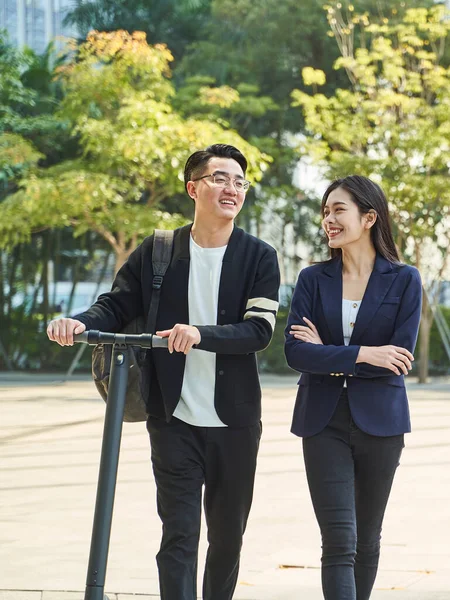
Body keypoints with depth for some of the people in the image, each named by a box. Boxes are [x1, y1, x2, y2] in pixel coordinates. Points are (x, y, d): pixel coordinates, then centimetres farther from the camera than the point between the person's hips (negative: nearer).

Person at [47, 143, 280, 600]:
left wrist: (201, 334, -28)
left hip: (235, 421, 1)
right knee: (179, 533, -5)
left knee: (228, 534, 11)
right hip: (175, 419, -1)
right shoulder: (156, 252, 2)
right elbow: (116, 305, 1)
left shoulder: (259, 258, -1)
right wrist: (80, 323, -21)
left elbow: (259, 331, -11)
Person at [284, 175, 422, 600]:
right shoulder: (313, 279, 4)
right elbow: (295, 352, -7)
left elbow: (399, 358, -9)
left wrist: (327, 355, -10)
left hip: (379, 420, 0)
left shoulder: (404, 280, 0)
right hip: (324, 419, 0)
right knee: (339, 539, -10)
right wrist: (362, 354, -16)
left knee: (367, 539, 11)